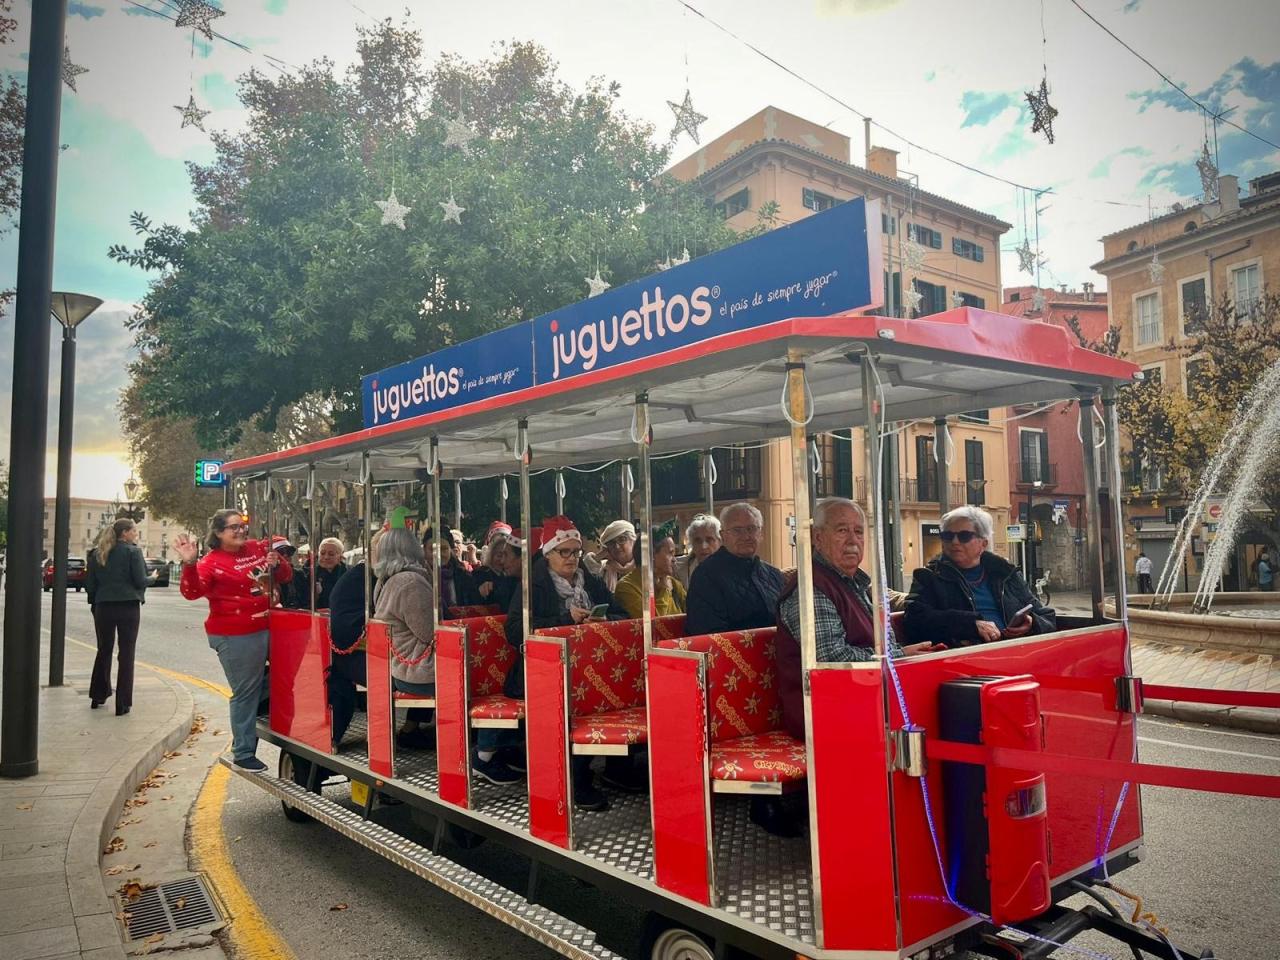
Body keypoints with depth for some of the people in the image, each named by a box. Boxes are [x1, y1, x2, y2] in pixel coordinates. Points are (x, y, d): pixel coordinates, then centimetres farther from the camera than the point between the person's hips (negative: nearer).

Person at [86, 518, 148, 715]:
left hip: (103, 608, 5)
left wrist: (94, 603, 19)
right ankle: (123, 704, 2)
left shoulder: (97, 554, 7)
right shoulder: (133, 552, -9)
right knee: (126, 654, 1)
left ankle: (97, 697, 29)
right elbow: (141, 581, -13)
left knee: (104, 651, 19)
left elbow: (90, 583, 8)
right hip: (128, 608, -5)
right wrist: (151, 578, 8)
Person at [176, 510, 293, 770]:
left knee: (257, 687, 18)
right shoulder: (211, 562, -8)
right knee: (245, 691, -1)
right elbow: (193, 592, -23)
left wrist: (276, 565, -6)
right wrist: (190, 564, -37)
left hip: (264, 629, 6)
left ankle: (244, 741, 36)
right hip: (234, 636, -6)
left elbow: (285, 577, 16)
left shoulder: (259, 549, 7)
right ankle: (243, 752, 12)